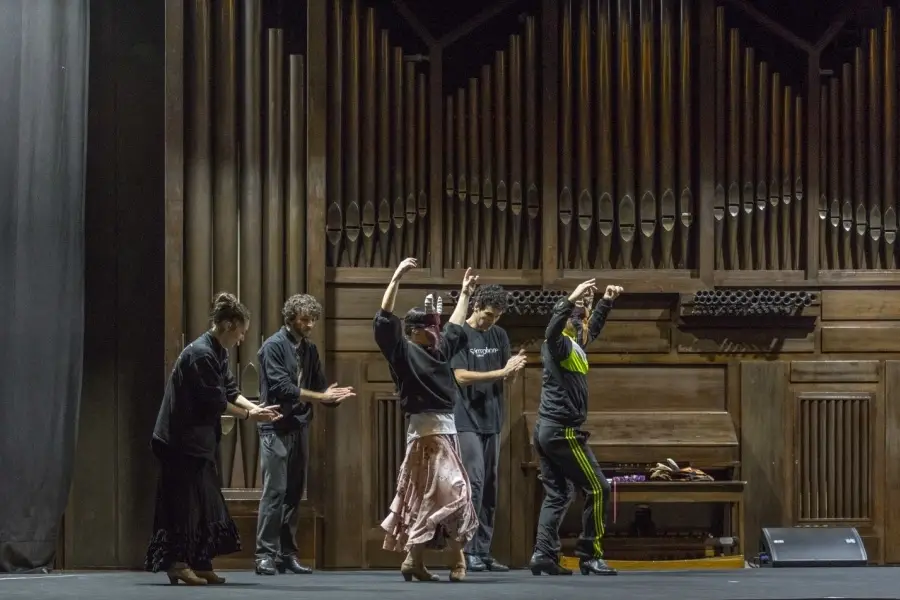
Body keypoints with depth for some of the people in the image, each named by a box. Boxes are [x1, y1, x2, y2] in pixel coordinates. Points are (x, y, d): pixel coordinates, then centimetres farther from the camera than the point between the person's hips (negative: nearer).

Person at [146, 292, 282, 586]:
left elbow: (230, 391, 10)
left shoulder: (218, 353, 10)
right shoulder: (201, 355, -21)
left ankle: (200, 564, 13)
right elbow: (215, 403, -20)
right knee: (184, 500, -7)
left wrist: (255, 408, -6)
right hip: (182, 440, -10)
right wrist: (249, 415, -10)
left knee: (205, 502, 10)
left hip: (198, 440, 10)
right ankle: (177, 564, -3)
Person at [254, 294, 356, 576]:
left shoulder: (309, 349, 13)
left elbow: (319, 386, 11)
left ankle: (287, 553, 11)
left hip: (300, 428, 7)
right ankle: (265, 554, -8)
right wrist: (321, 396, -17)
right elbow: (282, 387, -16)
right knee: (274, 492, -10)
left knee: (294, 494, 7)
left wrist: (333, 396, -12)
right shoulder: (274, 346, -8)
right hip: (276, 428, -7)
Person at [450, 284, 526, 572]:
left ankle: (483, 551, 9)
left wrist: (512, 368, -12)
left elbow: (504, 375, 11)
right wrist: (501, 372, -18)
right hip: (467, 421, -6)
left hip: (492, 421, 6)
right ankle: (468, 551, -10)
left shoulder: (499, 335, 12)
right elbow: (461, 376, -13)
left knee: (490, 487, 6)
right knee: (474, 483, -12)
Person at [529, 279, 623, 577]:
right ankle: (589, 555, -2)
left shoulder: (574, 345, 14)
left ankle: (544, 555, -2)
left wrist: (606, 302, 31)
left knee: (557, 494, 7)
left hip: (548, 430, 10)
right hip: (563, 431, -10)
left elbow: (593, 329, 35)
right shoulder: (560, 344, -14)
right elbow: (553, 328, -38)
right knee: (598, 489, -4)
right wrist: (572, 300, -49)